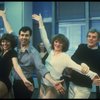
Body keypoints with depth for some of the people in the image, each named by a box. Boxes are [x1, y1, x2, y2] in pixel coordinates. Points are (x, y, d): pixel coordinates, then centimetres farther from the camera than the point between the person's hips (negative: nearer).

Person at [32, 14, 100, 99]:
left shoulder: (65, 57, -13)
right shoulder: (51, 51, 2)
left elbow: (77, 67, -23)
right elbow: (44, 38, 5)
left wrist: (92, 74, -37)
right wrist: (40, 22, 5)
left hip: (53, 86, -6)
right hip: (43, 84, 6)